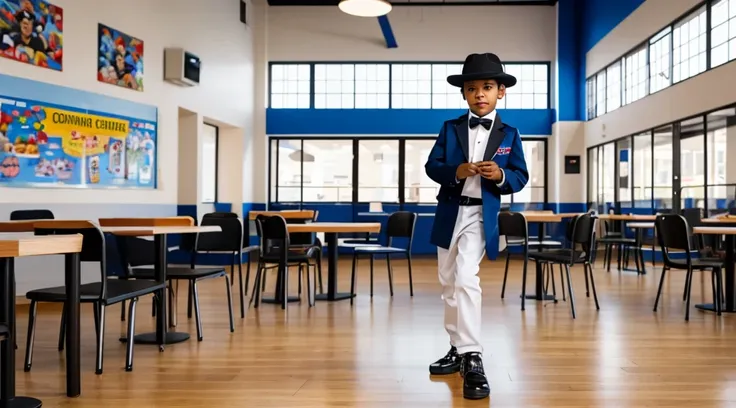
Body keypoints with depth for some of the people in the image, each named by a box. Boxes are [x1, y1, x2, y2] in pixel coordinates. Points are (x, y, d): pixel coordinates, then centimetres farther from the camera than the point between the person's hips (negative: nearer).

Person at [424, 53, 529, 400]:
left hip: (481, 216, -4)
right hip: (449, 213, 4)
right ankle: (459, 348, 27)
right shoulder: (450, 128, 6)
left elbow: (521, 176, 2)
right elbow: (432, 166, 2)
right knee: (449, 283, 11)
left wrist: (501, 176, -19)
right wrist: (456, 172, -18)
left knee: (465, 280, -19)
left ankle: (472, 358, -14)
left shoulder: (509, 134, 3)